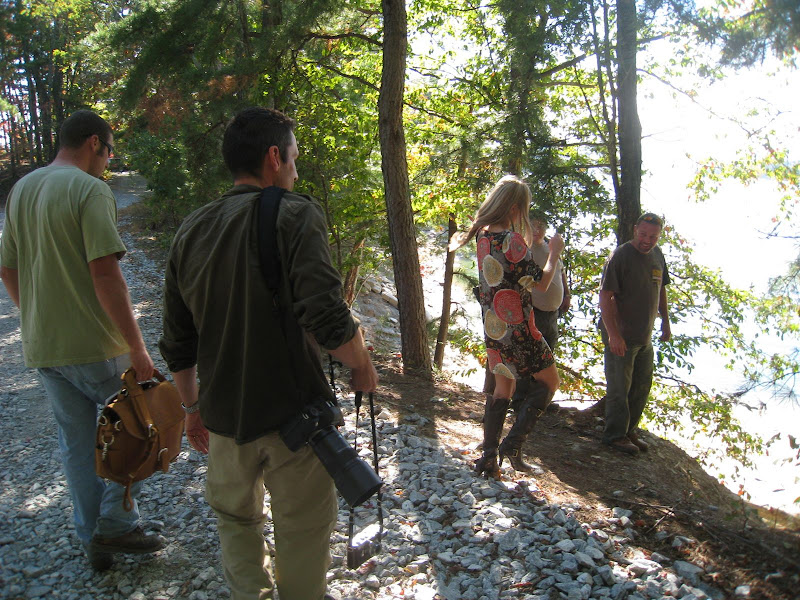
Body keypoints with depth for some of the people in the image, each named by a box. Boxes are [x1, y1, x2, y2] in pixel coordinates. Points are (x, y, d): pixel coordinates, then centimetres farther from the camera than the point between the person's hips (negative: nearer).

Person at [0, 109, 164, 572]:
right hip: (94, 346, -7)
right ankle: (117, 524, 11)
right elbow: (105, 274, -22)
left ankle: (93, 539, 27)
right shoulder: (90, 190, -14)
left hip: (42, 347, 8)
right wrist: (137, 347, -18)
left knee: (77, 444, 16)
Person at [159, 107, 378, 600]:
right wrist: (363, 367, -7)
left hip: (224, 416, 5)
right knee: (304, 531, 14)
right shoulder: (295, 213, -13)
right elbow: (328, 319, -25)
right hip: (293, 411, -5)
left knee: (237, 519, 25)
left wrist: (193, 405, 22)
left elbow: (177, 343, 9)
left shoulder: (191, 231, 4)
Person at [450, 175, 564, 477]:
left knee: (502, 388, 16)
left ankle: (489, 457, 15)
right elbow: (541, 283, -14)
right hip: (517, 328, -8)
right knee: (549, 381, 10)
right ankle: (513, 442, 1)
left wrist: (528, 242, 19)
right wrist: (554, 251, 0)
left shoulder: (482, 234, 4)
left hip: (492, 325, 8)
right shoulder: (513, 240, -19)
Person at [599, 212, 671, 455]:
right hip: (621, 336, -8)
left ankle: (629, 431, 28)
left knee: (642, 386, 15)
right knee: (619, 387, 0)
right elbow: (605, 296, -19)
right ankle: (616, 435, 13)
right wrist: (613, 334, -24)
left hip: (645, 336, 8)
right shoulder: (621, 255, -15)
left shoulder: (657, 255, 8)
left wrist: (665, 322, 18)